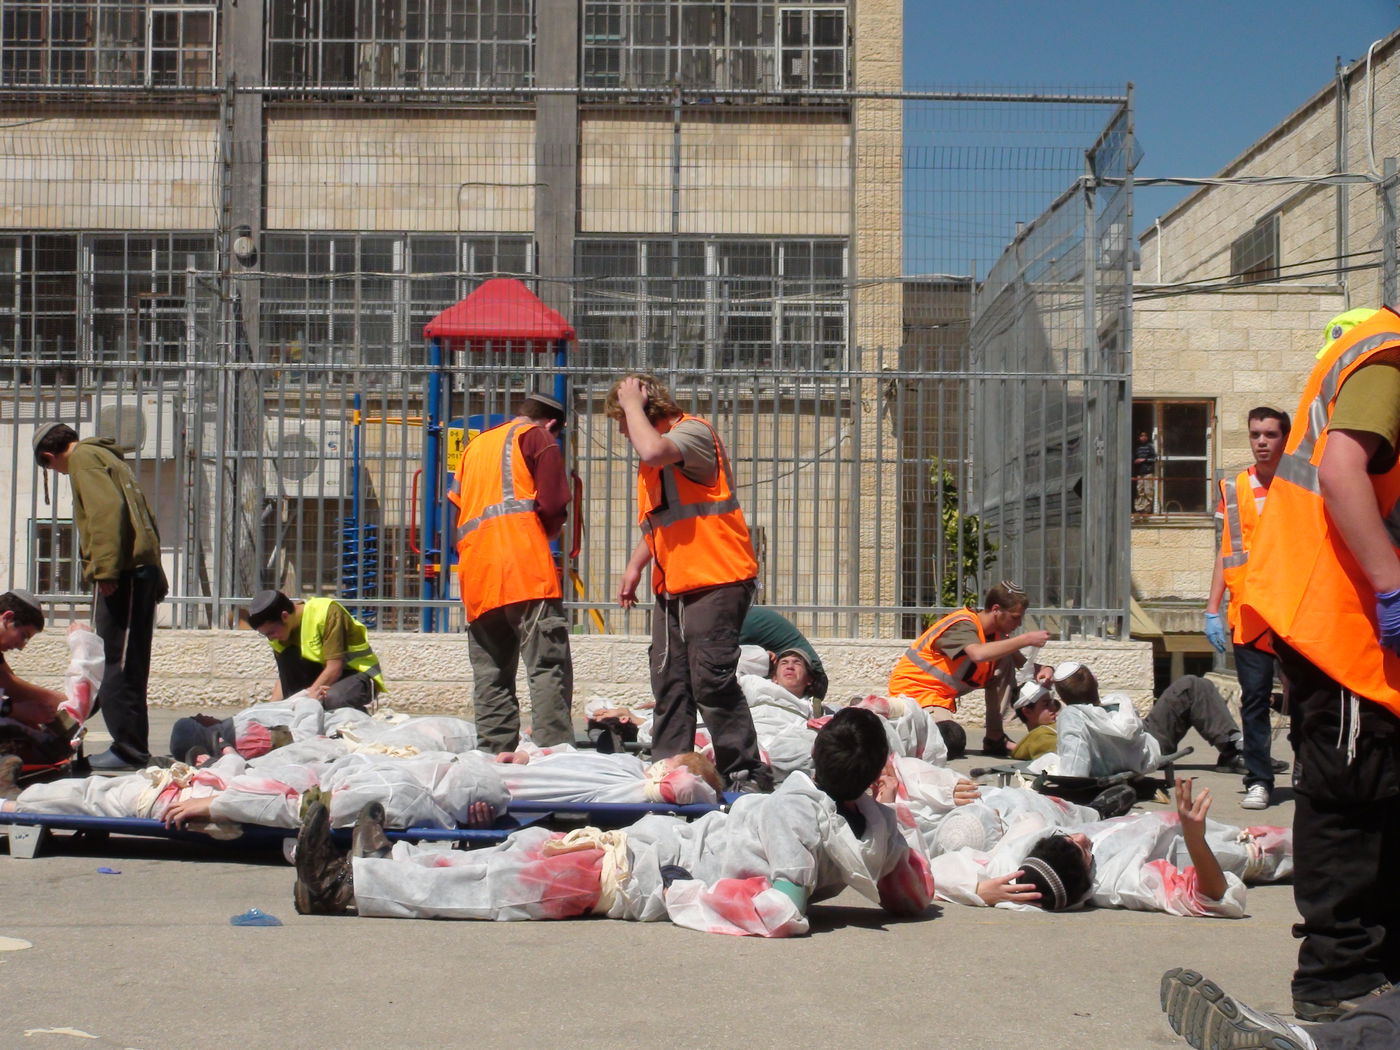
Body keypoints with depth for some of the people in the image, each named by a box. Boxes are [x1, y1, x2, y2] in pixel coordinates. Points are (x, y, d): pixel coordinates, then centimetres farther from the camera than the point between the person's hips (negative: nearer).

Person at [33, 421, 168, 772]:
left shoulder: (83, 458, -1)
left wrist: (105, 570, -20)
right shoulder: (107, 457, 26)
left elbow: (107, 510, -17)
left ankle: (128, 749, -9)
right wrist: (155, 575, 21)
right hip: (143, 568, 10)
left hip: (122, 574, -10)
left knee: (116, 663, -9)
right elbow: (146, 517, 23)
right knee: (128, 664, 12)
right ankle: (133, 746, 15)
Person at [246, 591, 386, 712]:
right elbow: (284, 676, -2)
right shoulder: (282, 628, -5)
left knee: (331, 698, -37)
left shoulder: (326, 612, -25)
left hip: (360, 673, -6)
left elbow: (335, 669, -27)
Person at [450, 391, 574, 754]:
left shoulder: (474, 445, 27)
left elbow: (454, 511, 23)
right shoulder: (538, 438, 9)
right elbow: (554, 504, -2)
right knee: (548, 668, -11)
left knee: (490, 676, 7)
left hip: (476, 575, 6)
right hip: (526, 568, -6)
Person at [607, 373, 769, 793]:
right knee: (670, 685, 9)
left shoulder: (694, 431, -8)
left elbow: (653, 451, -30)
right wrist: (636, 565, 18)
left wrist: (632, 403, -14)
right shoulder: (656, 452, 21)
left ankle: (748, 774, -5)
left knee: (712, 682, -12)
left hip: (715, 583, -10)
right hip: (672, 586, 10)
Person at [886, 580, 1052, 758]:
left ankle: (995, 738, 1)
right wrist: (1026, 639, -39)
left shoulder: (998, 633, 4)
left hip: (942, 694, 9)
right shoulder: (962, 626, -24)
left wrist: (1042, 669, -16)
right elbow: (979, 654, -45)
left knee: (1005, 662, -1)